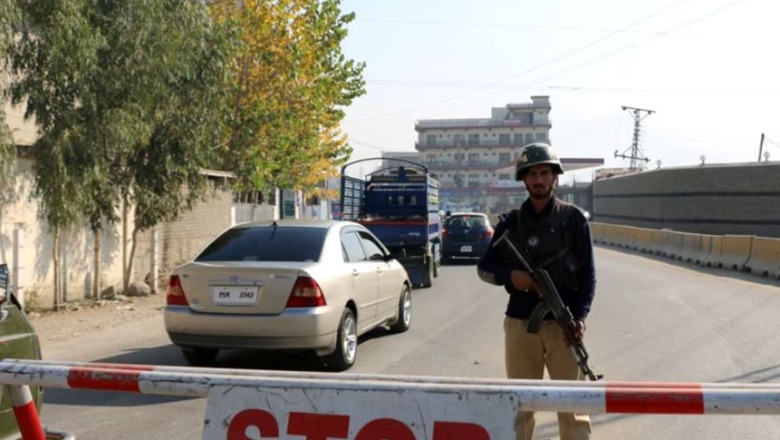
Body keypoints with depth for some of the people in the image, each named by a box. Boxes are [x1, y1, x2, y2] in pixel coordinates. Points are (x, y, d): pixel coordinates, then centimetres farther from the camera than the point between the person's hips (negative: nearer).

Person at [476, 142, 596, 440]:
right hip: (520, 323, 2)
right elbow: (484, 267, 9)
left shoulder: (573, 218, 2)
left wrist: (580, 316, -12)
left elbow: (587, 272, 0)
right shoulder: (510, 222, 7)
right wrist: (509, 275, -12)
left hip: (562, 323, -2)